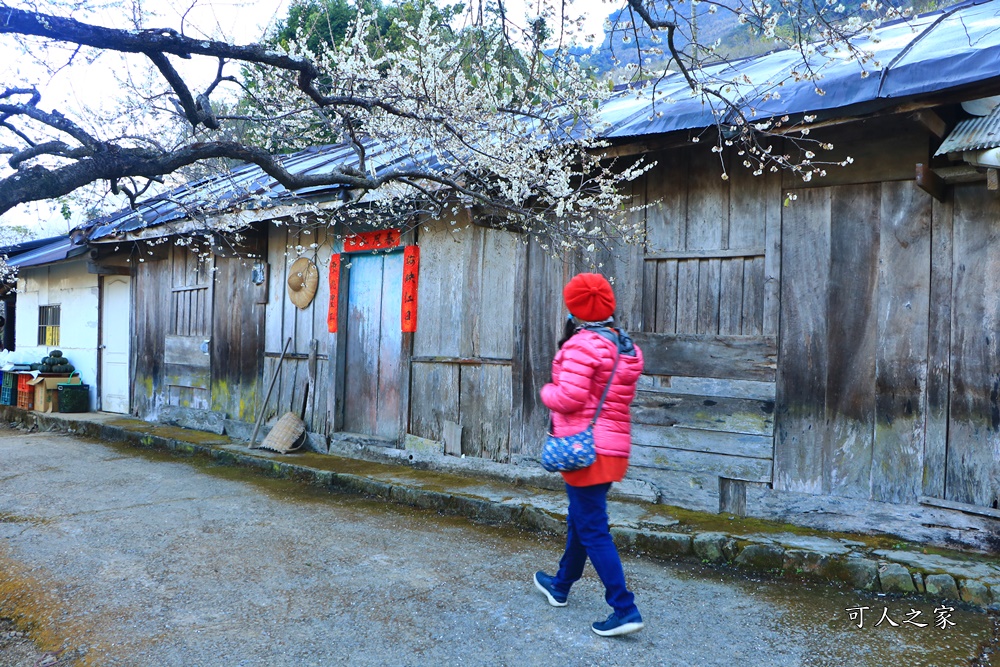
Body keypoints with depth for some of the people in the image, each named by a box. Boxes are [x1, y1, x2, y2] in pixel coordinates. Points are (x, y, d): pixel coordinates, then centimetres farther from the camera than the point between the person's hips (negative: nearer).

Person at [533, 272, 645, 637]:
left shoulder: (582, 344, -16)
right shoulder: (627, 347, 9)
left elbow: (569, 398, -21)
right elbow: (617, 398, 12)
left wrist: (547, 390, -1)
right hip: (615, 446, 9)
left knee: (593, 530, -2)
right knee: (579, 519, 23)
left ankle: (625, 610, -1)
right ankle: (561, 586, 40)